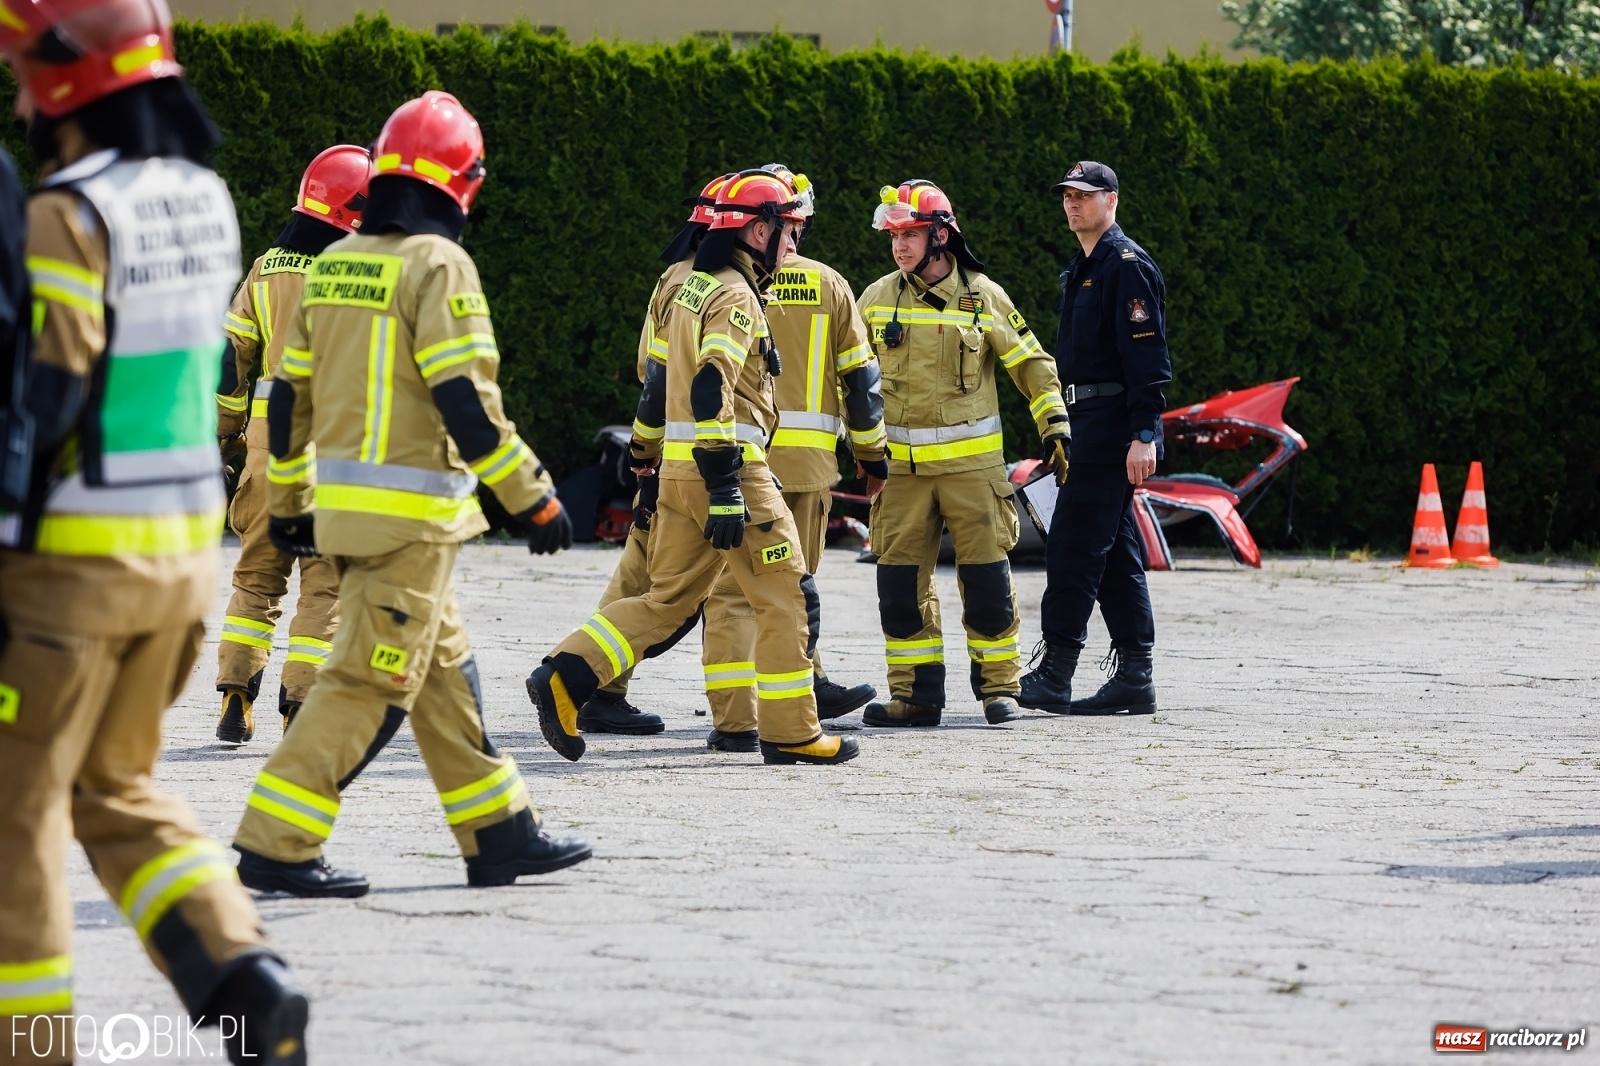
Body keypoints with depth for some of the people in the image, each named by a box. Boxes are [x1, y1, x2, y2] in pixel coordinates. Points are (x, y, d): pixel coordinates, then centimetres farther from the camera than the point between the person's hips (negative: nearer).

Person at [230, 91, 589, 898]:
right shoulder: (437, 265, -13)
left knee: (443, 666, 16)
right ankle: (275, 846, -8)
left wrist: (287, 500, 24)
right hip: (411, 512, -8)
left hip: (343, 499, 8)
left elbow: (288, 395, 14)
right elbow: (465, 401, -19)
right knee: (373, 682, -5)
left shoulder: (333, 264, 11)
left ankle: (500, 834, 22)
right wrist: (533, 497, -13)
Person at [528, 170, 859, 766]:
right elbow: (712, 391, -22)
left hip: (679, 469, 9)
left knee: (669, 599, 12)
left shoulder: (695, 288, 17)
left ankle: (563, 679, 1)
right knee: (787, 599, 0)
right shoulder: (735, 297, -13)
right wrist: (725, 489, -25)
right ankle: (790, 734, 3)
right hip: (730, 467, -9)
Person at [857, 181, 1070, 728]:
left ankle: (998, 685, 10)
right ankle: (915, 693, 7)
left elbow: (1031, 362, 7)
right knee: (900, 579, 0)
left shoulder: (982, 296, 0)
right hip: (902, 464, 2)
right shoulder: (878, 299, 5)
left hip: (972, 460, -2)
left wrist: (1054, 424, 1)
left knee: (986, 575, -1)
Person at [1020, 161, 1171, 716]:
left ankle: (1053, 675, -12)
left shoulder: (1128, 266, -11)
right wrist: (1063, 431, 21)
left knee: (1074, 546, -11)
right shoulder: (1081, 269, 19)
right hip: (1086, 421, 10)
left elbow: (1147, 358, -18)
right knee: (1114, 554, 9)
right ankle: (1134, 678, 11)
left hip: (1111, 426, -10)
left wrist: (1144, 435, -23)